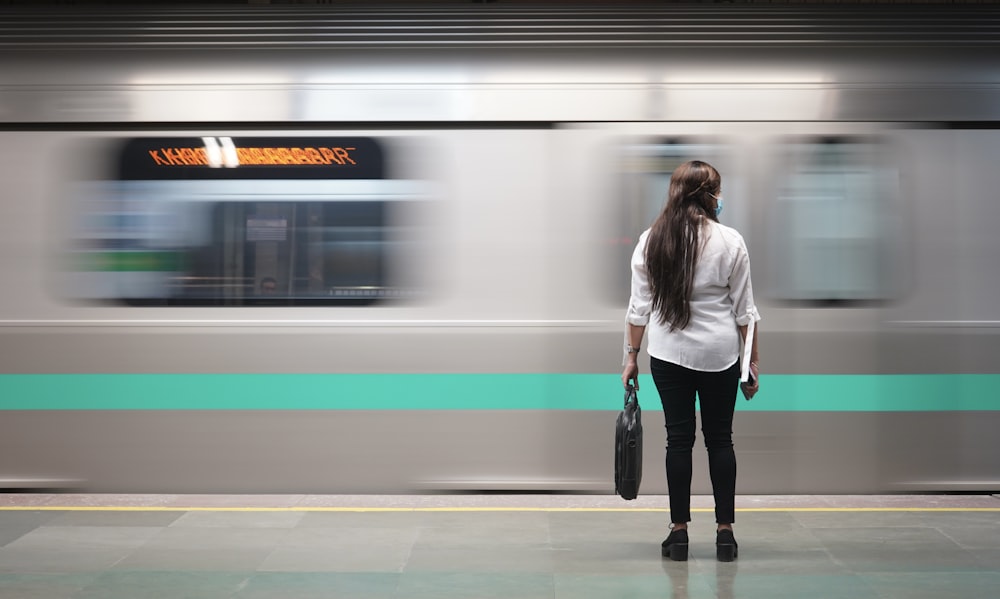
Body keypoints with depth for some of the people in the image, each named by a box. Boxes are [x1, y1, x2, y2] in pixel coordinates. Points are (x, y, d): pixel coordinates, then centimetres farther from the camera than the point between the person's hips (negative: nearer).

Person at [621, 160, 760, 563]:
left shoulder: (650, 240, -2)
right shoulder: (731, 242, -7)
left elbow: (639, 306, -1)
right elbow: (744, 310, -4)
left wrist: (631, 355, 6)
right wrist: (752, 361, 3)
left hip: (668, 354, 1)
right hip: (720, 355, -1)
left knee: (679, 439, 7)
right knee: (720, 439, 8)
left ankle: (679, 533, 8)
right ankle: (725, 533, 10)